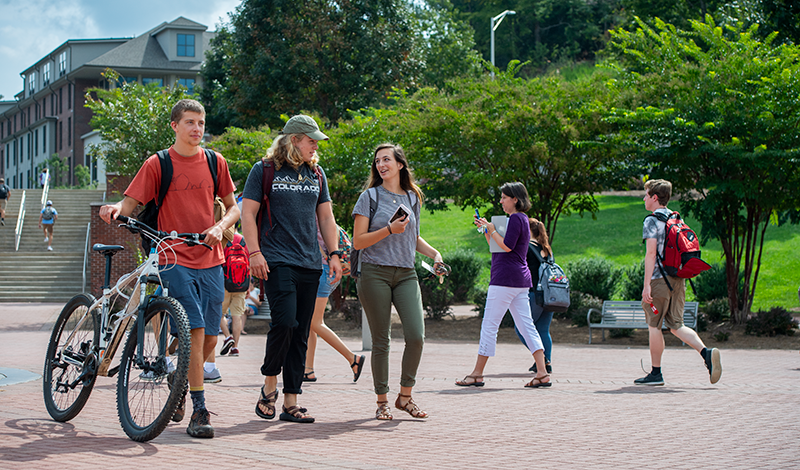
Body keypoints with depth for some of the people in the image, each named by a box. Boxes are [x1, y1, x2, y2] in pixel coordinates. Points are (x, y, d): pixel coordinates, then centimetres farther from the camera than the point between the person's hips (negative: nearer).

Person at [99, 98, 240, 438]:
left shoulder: (215, 162, 10)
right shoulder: (158, 164, 1)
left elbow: (233, 207, 15)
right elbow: (131, 203, -1)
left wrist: (219, 226, -6)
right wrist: (115, 209, -24)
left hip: (210, 260, 4)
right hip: (175, 260, -4)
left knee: (210, 338, 4)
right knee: (195, 331, -16)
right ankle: (199, 411, -11)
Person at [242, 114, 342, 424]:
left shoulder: (316, 174, 17)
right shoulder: (265, 170, 2)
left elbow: (325, 216, 21)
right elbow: (247, 213, -1)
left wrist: (334, 253, 12)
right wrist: (254, 252, -10)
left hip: (310, 264, 5)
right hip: (277, 262, -5)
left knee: (301, 333, 3)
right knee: (284, 321, -19)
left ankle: (291, 402, 7)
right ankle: (269, 386, 1)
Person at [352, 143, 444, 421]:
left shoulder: (412, 198, 14)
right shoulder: (370, 197, 2)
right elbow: (358, 241, -4)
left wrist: (434, 253, 9)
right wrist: (390, 229, -14)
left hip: (406, 275, 3)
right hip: (375, 273, -3)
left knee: (416, 336, -10)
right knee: (381, 341, -1)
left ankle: (405, 396, 7)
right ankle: (382, 402, 11)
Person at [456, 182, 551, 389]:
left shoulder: (516, 218, -8)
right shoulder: (521, 219, 22)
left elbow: (506, 246, -19)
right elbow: (496, 247, 24)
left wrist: (492, 230, -7)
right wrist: (486, 229, 15)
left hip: (506, 278, -10)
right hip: (521, 279, 10)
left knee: (489, 326, -4)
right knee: (526, 325, 4)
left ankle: (477, 374, 0)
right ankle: (542, 373, -2)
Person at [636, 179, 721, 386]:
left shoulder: (651, 221, -8)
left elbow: (651, 253, -17)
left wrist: (647, 285, -18)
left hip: (660, 279, -7)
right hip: (678, 279, 7)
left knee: (654, 326, 3)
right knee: (676, 325, 11)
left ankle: (656, 374, 7)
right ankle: (706, 352, -10)